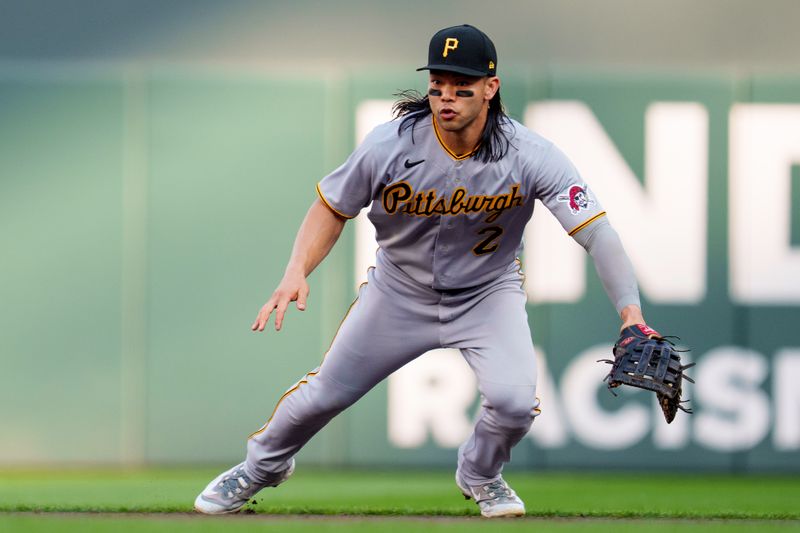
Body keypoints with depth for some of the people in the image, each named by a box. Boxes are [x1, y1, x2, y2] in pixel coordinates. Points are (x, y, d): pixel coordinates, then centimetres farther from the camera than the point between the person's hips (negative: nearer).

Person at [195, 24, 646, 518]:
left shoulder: (532, 155, -27)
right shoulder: (390, 145, -24)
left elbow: (597, 231, -32)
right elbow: (333, 208, -8)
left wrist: (630, 310, -44)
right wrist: (297, 273, -24)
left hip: (488, 294, -1)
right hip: (400, 291, 1)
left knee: (514, 401, -22)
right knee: (322, 394, 7)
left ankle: (480, 474, 16)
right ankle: (262, 467, 41)